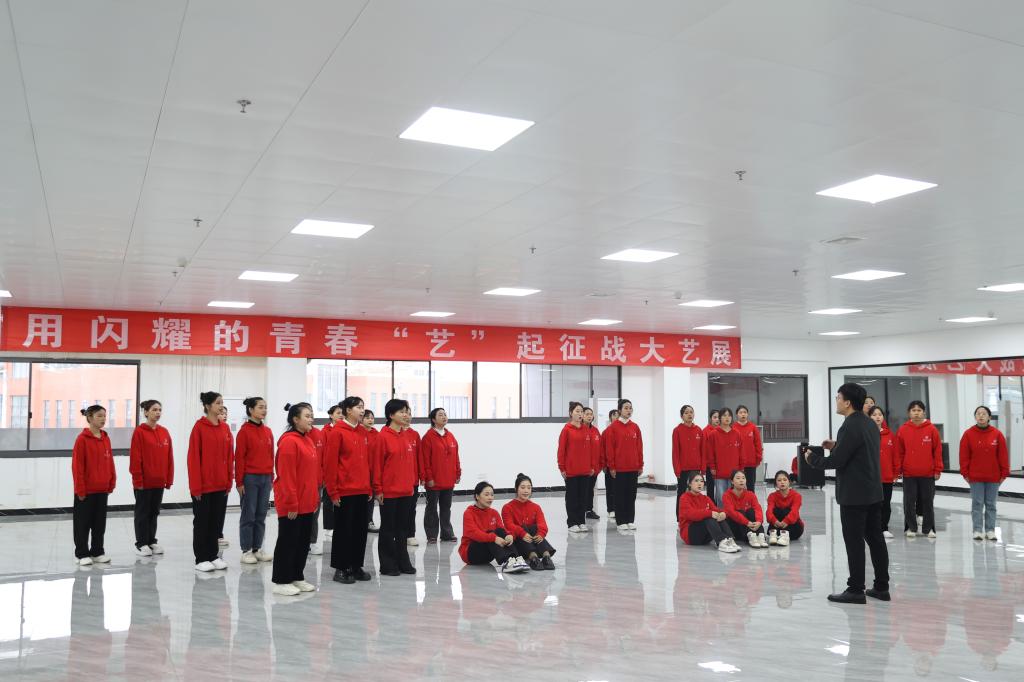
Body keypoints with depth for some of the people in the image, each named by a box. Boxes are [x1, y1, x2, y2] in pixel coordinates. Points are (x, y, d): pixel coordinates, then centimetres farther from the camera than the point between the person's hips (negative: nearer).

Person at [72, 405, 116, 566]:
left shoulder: (106, 438, 7)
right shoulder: (82, 439, -11)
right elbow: (77, 466, -12)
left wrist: (111, 483, 9)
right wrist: (80, 489, -13)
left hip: (102, 489, 6)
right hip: (86, 490, -6)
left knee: (100, 523, 12)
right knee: (83, 523, 5)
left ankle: (97, 552, 21)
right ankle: (82, 554, 14)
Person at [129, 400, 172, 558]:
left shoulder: (164, 432, 7)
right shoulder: (139, 432, -9)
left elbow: (169, 457, 9)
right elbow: (135, 458, -11)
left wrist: (169, 479, 6)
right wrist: (138, 480, -13)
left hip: (159, 481, 5)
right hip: (144, 482, -5)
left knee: (154, 512, 13)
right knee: (142, 512, 5)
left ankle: (151, 541, 22)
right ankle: (141, 544, 13)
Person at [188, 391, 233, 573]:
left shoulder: (225, 428, 7)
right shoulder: (199, 427, -10)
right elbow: (193, 458, -11)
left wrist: (229, 481, 6)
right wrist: (196, 485, -13)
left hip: (221, 484, 5)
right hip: (203, 485, -5)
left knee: (217, 521, 12)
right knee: (202, 522, 6)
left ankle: (213, 555, 23)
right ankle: (201, 559, 14)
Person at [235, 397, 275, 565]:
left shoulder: (268, 431, 9)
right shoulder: (244, 431, -8)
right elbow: (239, 458, -9)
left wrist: (272, 477, 11)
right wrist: (239, 481, -11)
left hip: (266, 478, 6)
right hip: (250, 478, -6)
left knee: (261, 516, 9)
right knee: (248, 515, 2)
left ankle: (257, 549, 18)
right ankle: (246, 551, 9)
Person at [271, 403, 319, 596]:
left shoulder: (309, 441, 13)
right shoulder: (289, 441, -15)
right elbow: (287, 476, -19)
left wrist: (316, 499, 15)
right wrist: (291, 504, -19)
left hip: (307, 504, 9)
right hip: (291, 505, -9)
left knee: (303, 542, 14)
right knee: (287, 542, 1)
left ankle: (297, 577, 25)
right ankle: (281, 582, 10)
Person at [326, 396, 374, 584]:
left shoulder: (364, 433, 11)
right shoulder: (337, 432, -9)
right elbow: (330, 463, -11)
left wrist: (369, 487, 12)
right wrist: (333, 491, -13)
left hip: (362, 491, 7)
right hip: (344, 491, -6)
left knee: (361, 530, 10)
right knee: (344, 530, 2)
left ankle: (356, 566, 21)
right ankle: (341, 568, 12)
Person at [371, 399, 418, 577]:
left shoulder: (407, 437, 9)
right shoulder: (383, 437, -11)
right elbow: (376, 464, -11)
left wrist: (412, 483, 13)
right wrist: (378, 489, -12)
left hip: (406, 491, 6)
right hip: (388, 492, -6)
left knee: (402, 528, 14)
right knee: (388, 528, 5)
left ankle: (403, 562, 22)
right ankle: (387, 565, 13)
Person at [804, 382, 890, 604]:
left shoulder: (850, 427, -18)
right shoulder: (870, 424, 11)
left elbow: (835, 462, -19)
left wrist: (812, 457, -3)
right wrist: (836, 446, 14)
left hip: (853, 495, -9)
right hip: (873, 492, 9)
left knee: (854, 542, -2)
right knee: (875, 538, 13)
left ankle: (856, 590, 3)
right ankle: (881, 587, 19)